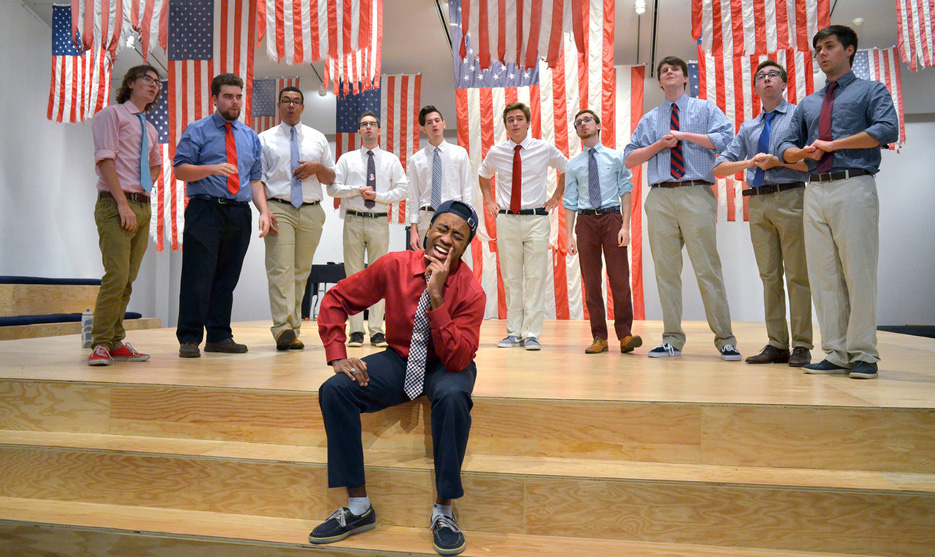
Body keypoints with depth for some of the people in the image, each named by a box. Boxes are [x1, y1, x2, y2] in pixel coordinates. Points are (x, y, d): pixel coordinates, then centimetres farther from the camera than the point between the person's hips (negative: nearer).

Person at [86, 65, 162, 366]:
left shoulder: (150, 129, 22)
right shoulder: (111, 115, 2)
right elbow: (105, 160, -9)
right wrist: (123, 203, -17)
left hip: (142, 206, 7)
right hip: (116, 205, -7)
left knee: (128, 280, 6)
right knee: (116, 276, -13)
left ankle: (116, 342, 12)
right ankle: (100, 345, -4)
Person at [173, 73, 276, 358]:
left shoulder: (250, 136, 19)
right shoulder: (197, 130, 7)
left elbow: (255, 179, 15)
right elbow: (180, 169, -1)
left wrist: (264, 211, 1)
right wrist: (212, 169, -18)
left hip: (240, 214, 4)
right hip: (205, 210, -4)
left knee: (227, 278, 7)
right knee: (198, 276, -5)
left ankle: (219, 337, 15)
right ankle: (189, 340, 3)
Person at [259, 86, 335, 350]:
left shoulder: (318, 138, 18)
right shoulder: (265, 138, 12)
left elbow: (331, 178, 19)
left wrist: (318, 167, -4)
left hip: (311, 211, 2)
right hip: (279, 209, -2)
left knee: (302, 271, 3)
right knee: (281, 268, -14)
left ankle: (294, 330, 8)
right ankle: (283, 329, -18)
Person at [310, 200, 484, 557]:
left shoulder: (470, 291, -17)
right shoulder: (394, 266, -11)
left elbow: (457, 359, -26)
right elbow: (336, 300, -2)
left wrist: (436, 297, -32)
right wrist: (338, 357, -13)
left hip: (446, 367, -2)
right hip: (399, 359, 3)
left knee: (453, 396, -37)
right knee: (334, 389, -19)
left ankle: (443, 511, -17)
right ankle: (358, 507, -8)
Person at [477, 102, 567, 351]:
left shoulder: (545, 149, 3)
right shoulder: (495, 152, 7)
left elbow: (567, 169, 20)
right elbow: (483, 176, 28)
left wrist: (556, 196, 11)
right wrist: (489, 200, 16)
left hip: (536, 219, -1)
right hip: (506, 219, 2)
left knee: (535, 278, -4)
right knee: (511, 278, 4)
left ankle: (532, 334, 2)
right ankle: (514, 332, 12)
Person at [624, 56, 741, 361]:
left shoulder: (705, 109, 14)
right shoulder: (649, 119, 21)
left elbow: (726, 139, -3)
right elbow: (629, 159, 14)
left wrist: (685, 135, -5)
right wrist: (659, 144, 0)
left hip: (696, 195, -3)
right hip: (660, 197, 3)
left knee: (708, 268, -7)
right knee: (666, 269, 1)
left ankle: (725, 339, 1)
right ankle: (672, 339, 8)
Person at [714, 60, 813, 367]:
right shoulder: (748, 128, 20)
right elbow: (719, 167, 13)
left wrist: (778, 160, -13)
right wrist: (749, 162, -4)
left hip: (790, 198, -4)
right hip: (758, 202, 5)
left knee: (797, 274, -4)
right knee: (769, 275, 5)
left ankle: (801, 346, 1)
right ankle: (776, 345, 10)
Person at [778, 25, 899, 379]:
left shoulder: (871, 91, 11)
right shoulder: (807, 104, 25)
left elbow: (887, 129, -7)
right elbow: (786, 148, 20)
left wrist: (832, 144, -7)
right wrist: (805, 151, -2)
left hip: (853, 188, -4)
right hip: (815, 191, 5)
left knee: (858, 272, -7)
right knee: (823, 276, 0)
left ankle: (863, 355, 0)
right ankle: (836, 354, 5)